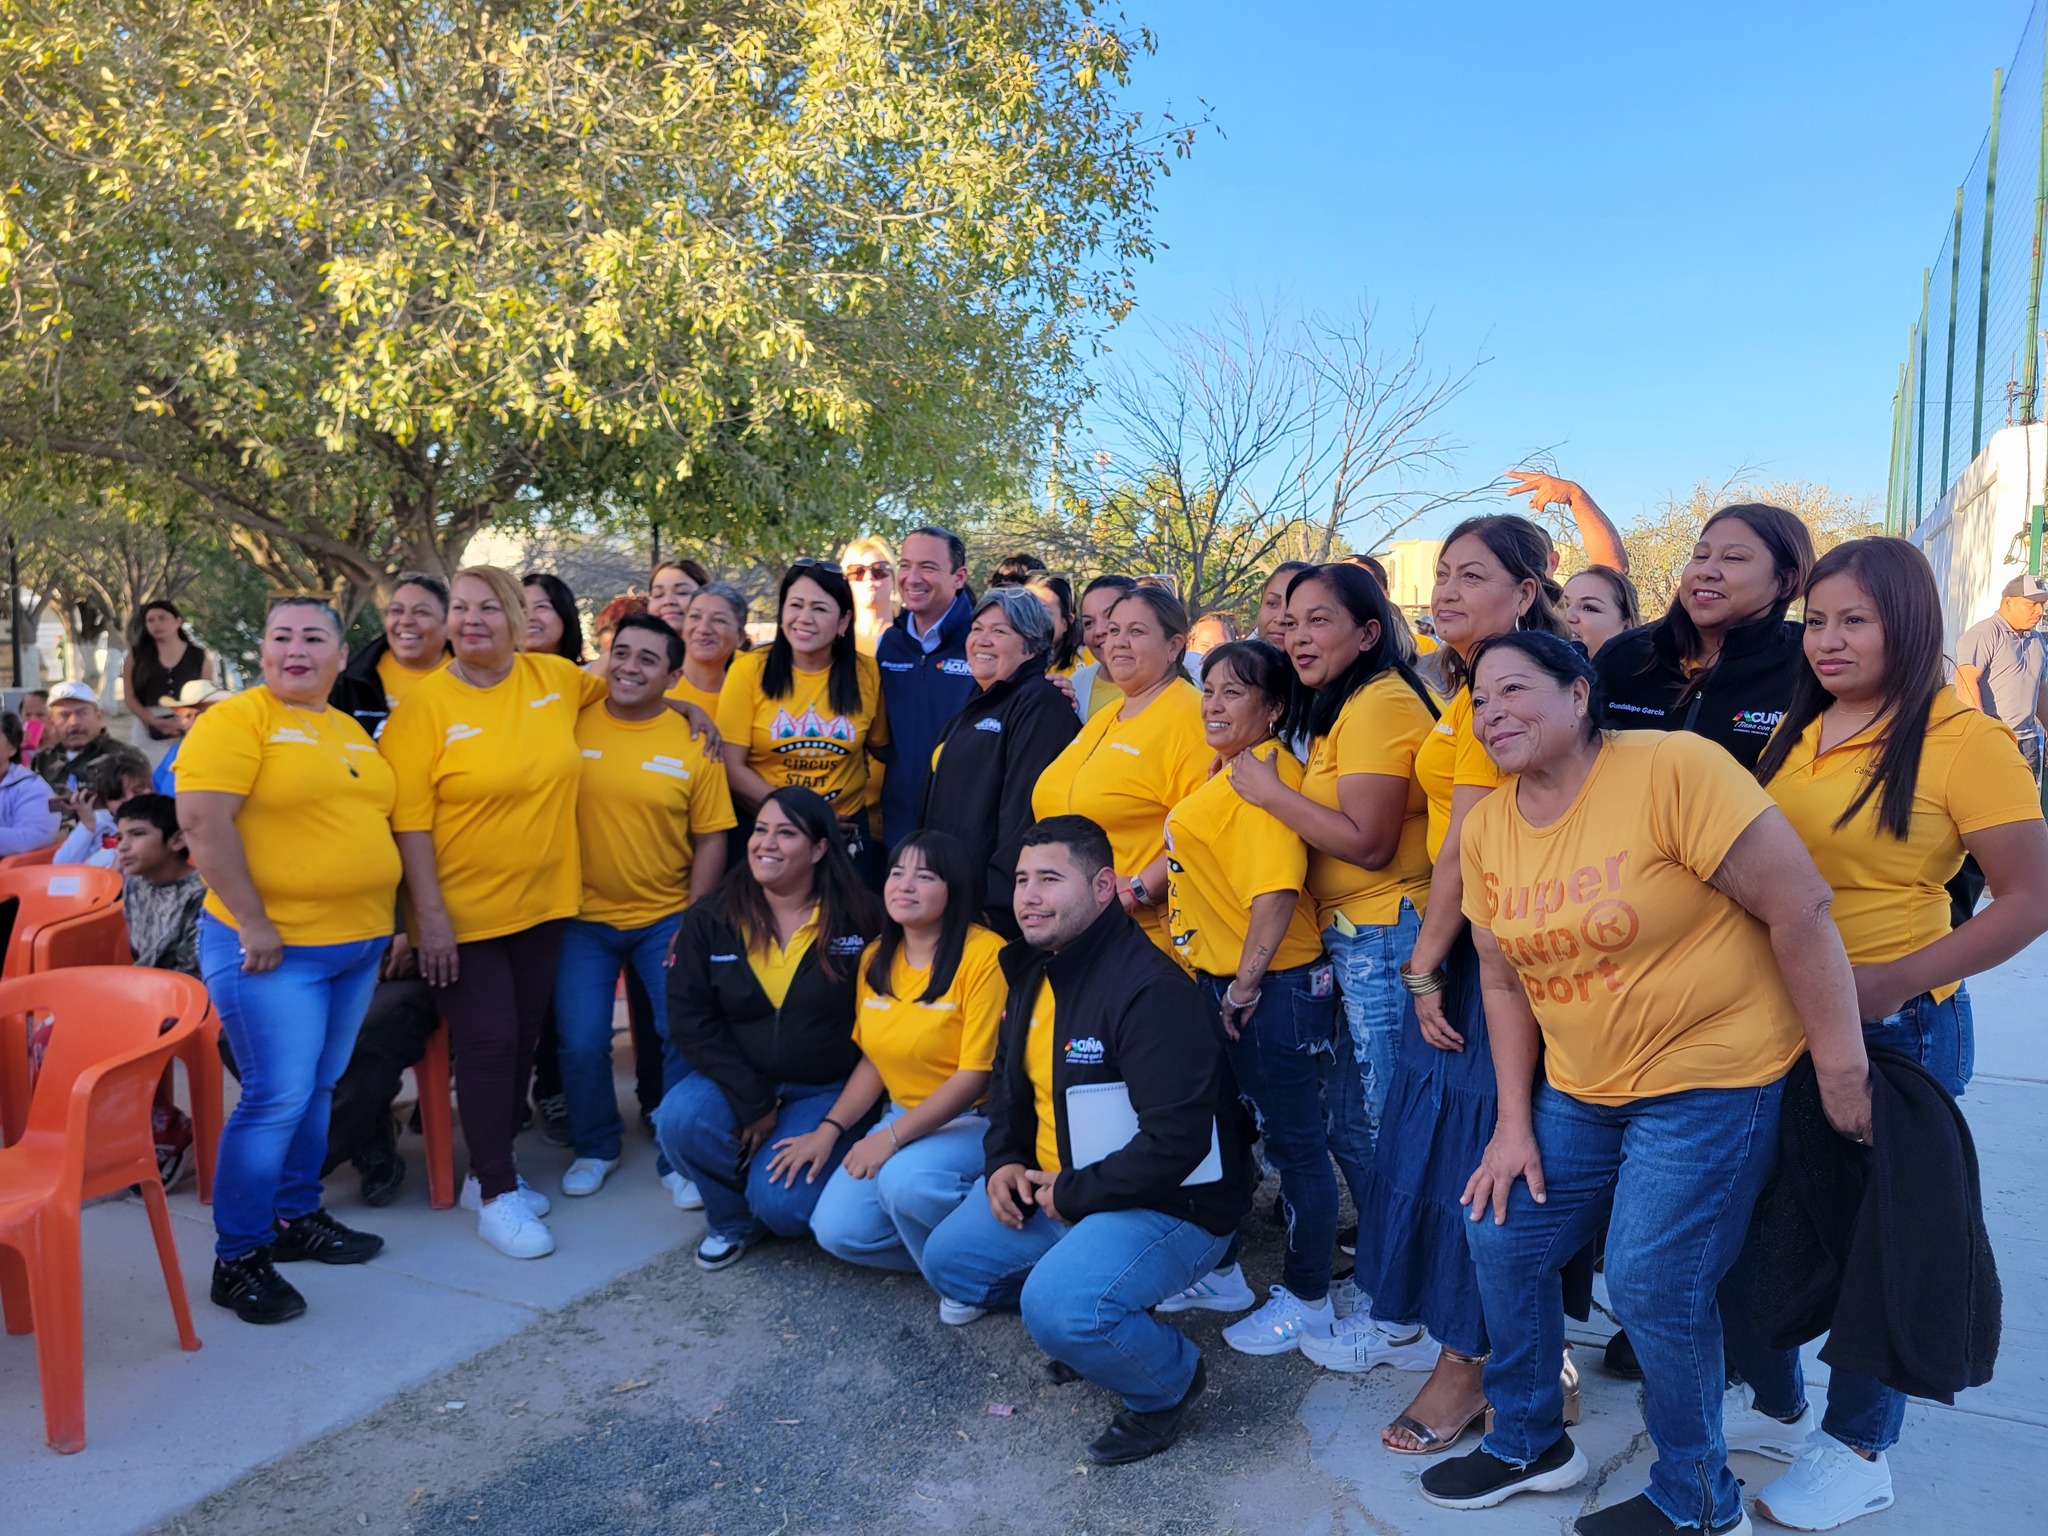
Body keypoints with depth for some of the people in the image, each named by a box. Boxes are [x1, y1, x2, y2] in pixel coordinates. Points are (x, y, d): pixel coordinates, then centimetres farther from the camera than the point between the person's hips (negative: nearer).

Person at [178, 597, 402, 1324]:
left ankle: (296, 1217, 32)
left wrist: (393, 920, 13)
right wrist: (253, 924, -20)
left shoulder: (351, 729, 14)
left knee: (317, 1091, 16)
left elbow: (378, 820, 20)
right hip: (273, 949, -7)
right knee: (277, 1098, -5)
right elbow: (203, 821, -18)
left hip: (358, 945, 7)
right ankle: (236, 1259, 10)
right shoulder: (236, 719, -9)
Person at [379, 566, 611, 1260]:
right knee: (488, 1043, -2)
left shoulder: (556, 678, 1)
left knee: (522, 1040, 13)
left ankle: (490, 1172, 31)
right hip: (463, 913, -5)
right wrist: (430, 915, -18)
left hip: (543, 904, 5)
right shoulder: (425, 705, -11)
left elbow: (609, 688, 24)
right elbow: (410, 820, -13)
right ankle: (497, 1195, 14)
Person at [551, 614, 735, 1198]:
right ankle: (595, 1147, 28)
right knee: (581, 1043, 1)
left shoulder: (694, 743, -5)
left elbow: (710, 839, -2)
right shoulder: (572, 724, -5)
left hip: (665, 919, 0)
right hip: (582, 918, 0)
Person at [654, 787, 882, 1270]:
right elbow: (689, 1019, -5)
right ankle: (732, 1218, 5)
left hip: (828, 1092, -3)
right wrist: (752, 1102, -15)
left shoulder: (857, 920, -9)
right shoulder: (710, 921, -1)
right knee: (678, 1119, -27)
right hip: (739, 1082, 3)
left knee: (780, 1205, -23)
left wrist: (834, 1125, -13)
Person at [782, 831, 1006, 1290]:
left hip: (976, 1121, -6)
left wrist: (891, 1137, -21)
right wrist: (828, 1129, 1)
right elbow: (873, 1061, 13)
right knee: (836, 1230, -11)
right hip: (904, 1119, 7)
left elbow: (976, 1074, -18)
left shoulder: (985, 955, -16)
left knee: (906, 1179, -33)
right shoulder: (876, 959, 6)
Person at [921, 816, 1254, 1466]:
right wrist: (1002, 1162, 1)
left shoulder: (1154, 991, -26)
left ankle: (1171, 1381, 2)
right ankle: (1088, 1322, 21)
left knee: (1058, 1308, -29)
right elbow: (1010, 1079, 19)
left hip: (1174, 1206, -9)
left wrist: (1072, 1194, -19)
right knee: (948, 1259, 7)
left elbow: (1176, 1140, -30)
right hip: (1054, 1189, 9)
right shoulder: (1031, 974, 4)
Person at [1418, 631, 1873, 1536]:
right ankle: (1528, 1443, 32)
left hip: (1712, 1082, -6)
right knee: (1501, 1238, 8)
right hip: (1576, 1089, 7)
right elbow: (1504, 981, 7)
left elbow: (1799, 905, -19)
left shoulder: (1672, 768, -21)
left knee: (1652, 1286, -6)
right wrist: (1514, 1121, 5)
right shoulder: (1486, 828, 0)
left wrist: (1842, 1063, -15)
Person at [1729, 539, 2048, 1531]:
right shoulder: (1794, 734, 5)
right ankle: (1773, 1404, 38)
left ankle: (1858, 1451, 31)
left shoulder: (1963, 740, -13)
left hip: (1895, 1030, -6)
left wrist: (1890, 982, -21)